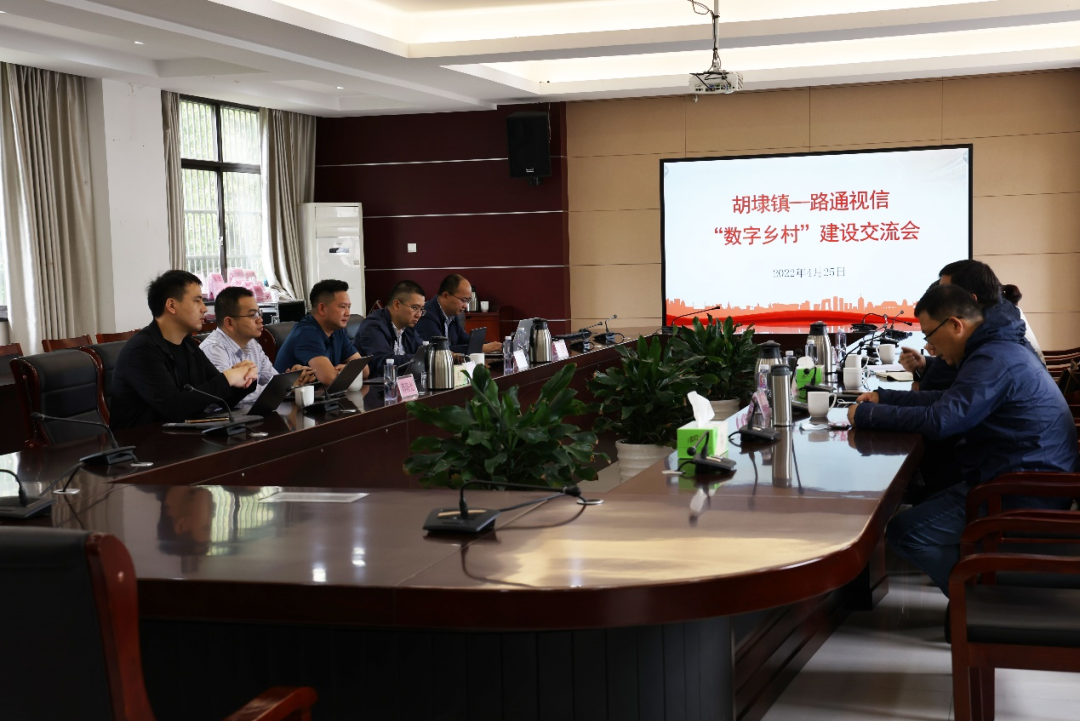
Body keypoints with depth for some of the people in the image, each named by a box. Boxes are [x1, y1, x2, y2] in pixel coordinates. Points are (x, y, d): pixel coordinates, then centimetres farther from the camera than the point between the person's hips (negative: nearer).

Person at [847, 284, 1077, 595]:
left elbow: (940, 419, -28)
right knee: (923, 509, 23)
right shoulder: (996, 348, 14)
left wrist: (866, 414, -17)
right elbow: (949, 400, 23)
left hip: (1024, 492, -11)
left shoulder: (995, 359, -21)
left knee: (905, 531, -16)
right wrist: (883, 398, 15)